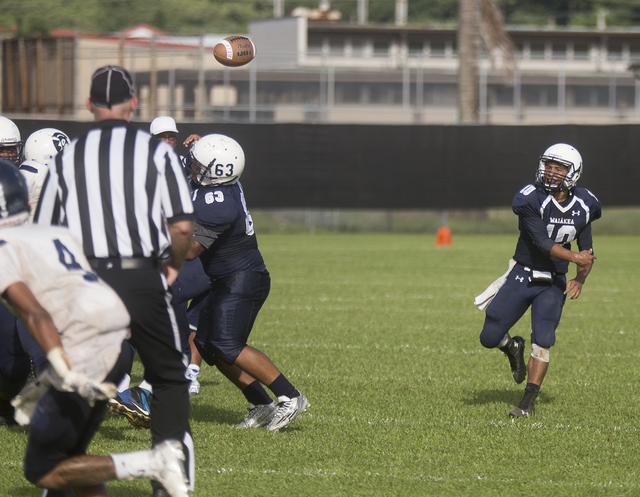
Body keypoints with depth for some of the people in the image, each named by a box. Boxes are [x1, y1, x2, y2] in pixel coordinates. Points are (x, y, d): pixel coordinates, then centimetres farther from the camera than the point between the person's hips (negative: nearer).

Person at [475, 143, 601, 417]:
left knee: (542, 341, -12)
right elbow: (542, 243, -23)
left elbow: (587, 250, 8)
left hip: (554, 284, 2)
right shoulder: (532, 199, -15)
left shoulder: (583, 206, -1)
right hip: (522, 277, -1)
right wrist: (574, 257, -32)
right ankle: (513, 348, 35)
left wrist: (580, 279, -9)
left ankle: (529, 402, 0)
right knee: (490, 337, -1)